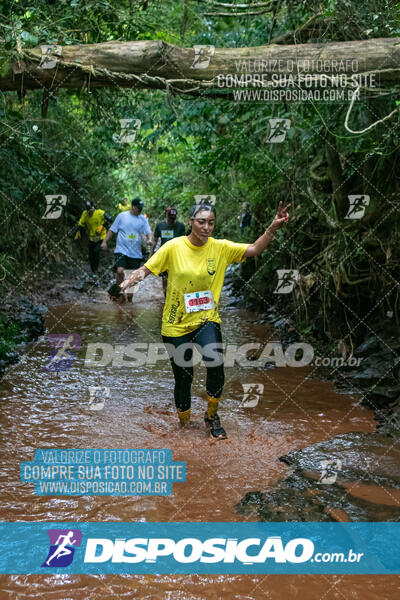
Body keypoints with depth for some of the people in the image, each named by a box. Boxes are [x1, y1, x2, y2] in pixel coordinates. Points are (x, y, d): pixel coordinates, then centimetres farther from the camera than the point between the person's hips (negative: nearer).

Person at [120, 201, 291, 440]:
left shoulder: (220, 248, -2)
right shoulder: (174, 247, -8)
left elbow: (254, 249, -6)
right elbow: (147, 269, -4)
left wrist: (273, 228, -19)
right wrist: (132, 279, -25)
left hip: (207, 321, 1)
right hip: (176, 325, 0)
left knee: (216, 363, -25)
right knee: (183, 377, 5)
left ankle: (212, 416, 2)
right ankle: (184, 424, 34)